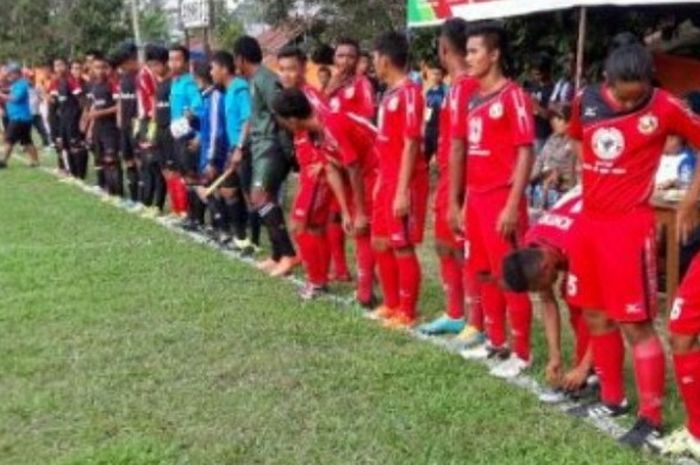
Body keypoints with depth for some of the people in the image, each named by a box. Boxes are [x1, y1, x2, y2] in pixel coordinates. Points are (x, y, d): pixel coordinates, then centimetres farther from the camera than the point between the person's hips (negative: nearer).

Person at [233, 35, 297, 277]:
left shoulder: (265, 79, -14)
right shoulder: (253, 80, 18)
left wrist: (288, 150, -19)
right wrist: (241, 147, 28)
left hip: (272, 146, -10)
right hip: (261, 146, 10)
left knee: (259, 196, -19)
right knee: (266, 198, 11)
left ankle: (288, 253, -20)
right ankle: (278, 255, 18)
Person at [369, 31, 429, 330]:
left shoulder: (409, 93, -15)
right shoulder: (390, 94, 14)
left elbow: (411, 145, -18)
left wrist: (403, 191, -20)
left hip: (404, 184, -10)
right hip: (387, 179, 10)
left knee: (403, 247, -2)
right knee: (380, 243, 15)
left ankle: (408, 313, 9)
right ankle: (391, 305, 28)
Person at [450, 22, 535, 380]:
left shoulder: (513, 96, -10)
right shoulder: (474, 99, 13)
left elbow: (525, 153, -14)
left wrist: (513, 205, -19)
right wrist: (457, 200, 16)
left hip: (502, 199, -8)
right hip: (475, 198, 8)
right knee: (483, 273, 15)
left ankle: (521, 353, 8)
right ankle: (495, 342, 28)